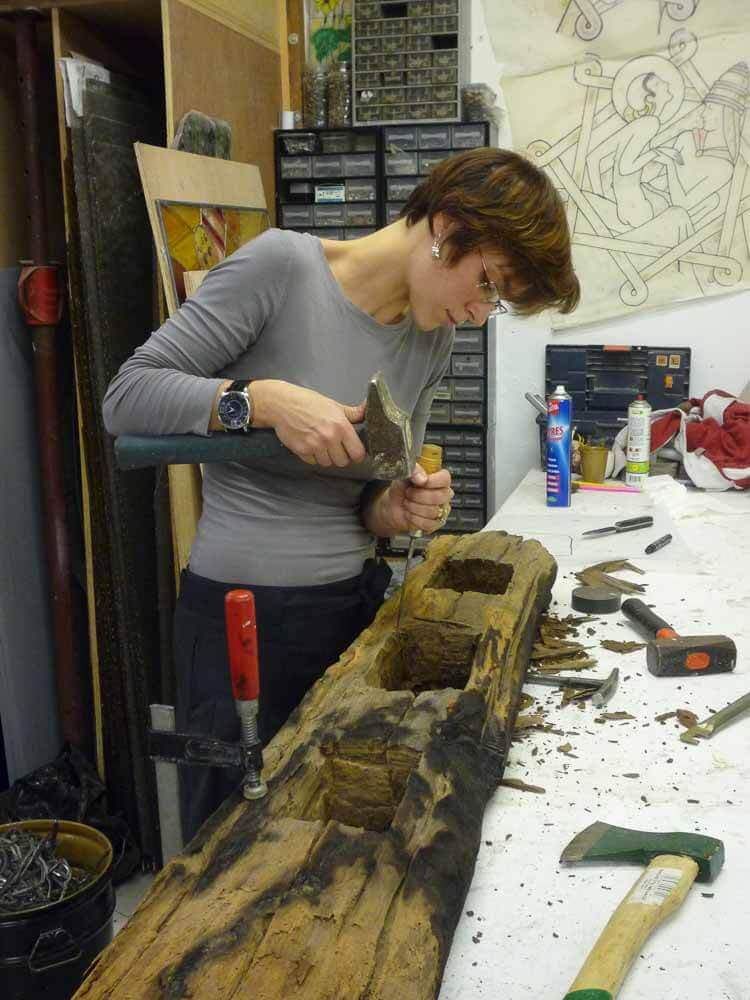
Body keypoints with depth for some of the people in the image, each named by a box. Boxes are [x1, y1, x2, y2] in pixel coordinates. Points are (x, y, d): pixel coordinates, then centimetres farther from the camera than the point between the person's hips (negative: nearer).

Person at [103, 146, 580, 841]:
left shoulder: (434, 340, 7)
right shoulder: (283, 264, -12)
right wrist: (265, 400, -24)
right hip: (245, 618, -5)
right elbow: (126, 396, -11)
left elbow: (365, 497, 11)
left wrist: (397, 511, -11)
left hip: (358, 600, 6)